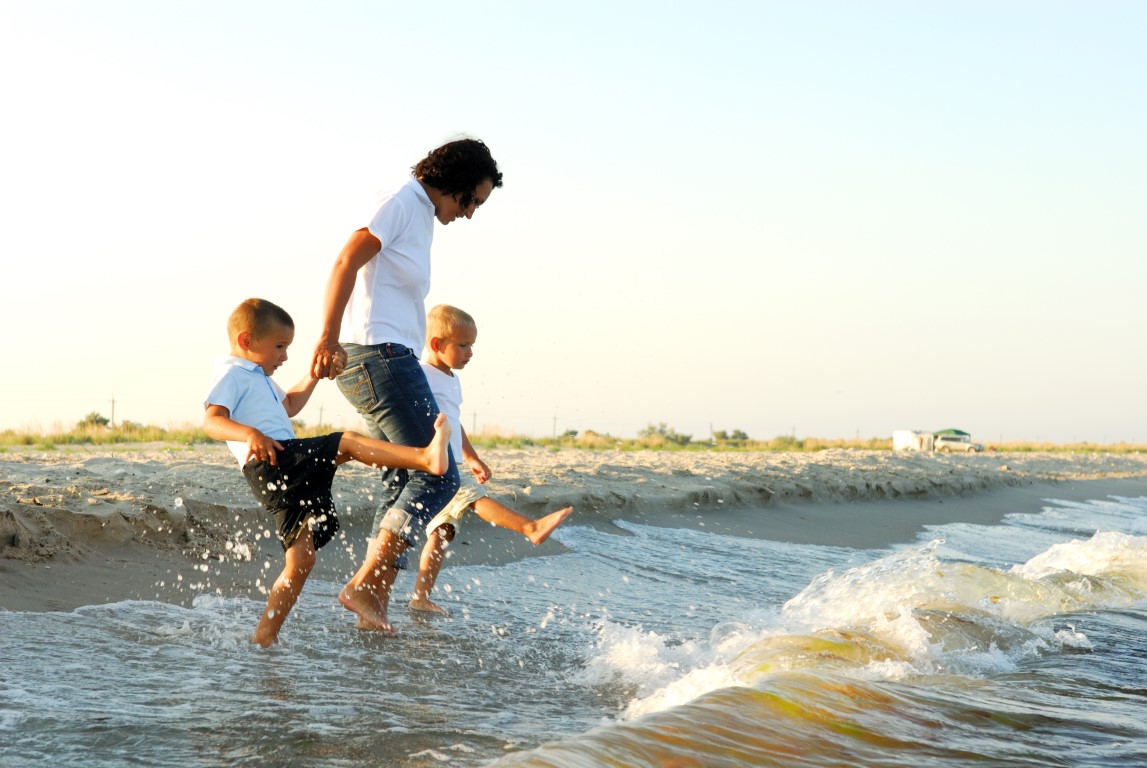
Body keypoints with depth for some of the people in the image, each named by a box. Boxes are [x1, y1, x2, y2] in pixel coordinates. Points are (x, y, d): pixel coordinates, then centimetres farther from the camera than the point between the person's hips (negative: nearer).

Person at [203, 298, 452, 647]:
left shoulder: (260, 380, 33)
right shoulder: (232, 375, 1)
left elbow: (288, 405, 52)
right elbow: (212, 420, -15)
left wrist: (313, 376, 45)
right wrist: (250, 434, -33)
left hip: (287, 479, 10)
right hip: (272, 464, -10)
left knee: (300, 559, 6)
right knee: (347, 442, -17)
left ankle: (265, 635, 6)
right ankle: (427, 457, -26)